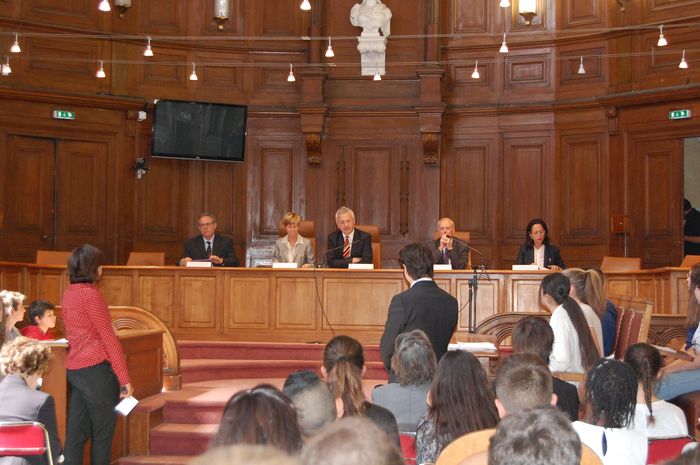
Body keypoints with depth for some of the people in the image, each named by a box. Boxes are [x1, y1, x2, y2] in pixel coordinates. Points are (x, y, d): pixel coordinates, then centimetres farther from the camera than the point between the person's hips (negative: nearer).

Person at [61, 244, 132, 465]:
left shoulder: (68, 294, 13)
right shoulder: (91, 294, -12)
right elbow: (108, 337, -13)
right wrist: (124, 377, -11)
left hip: (73, 369, 8)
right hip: (97, 368, -8)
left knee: (75, 434, 6)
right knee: (102, 434, 3)